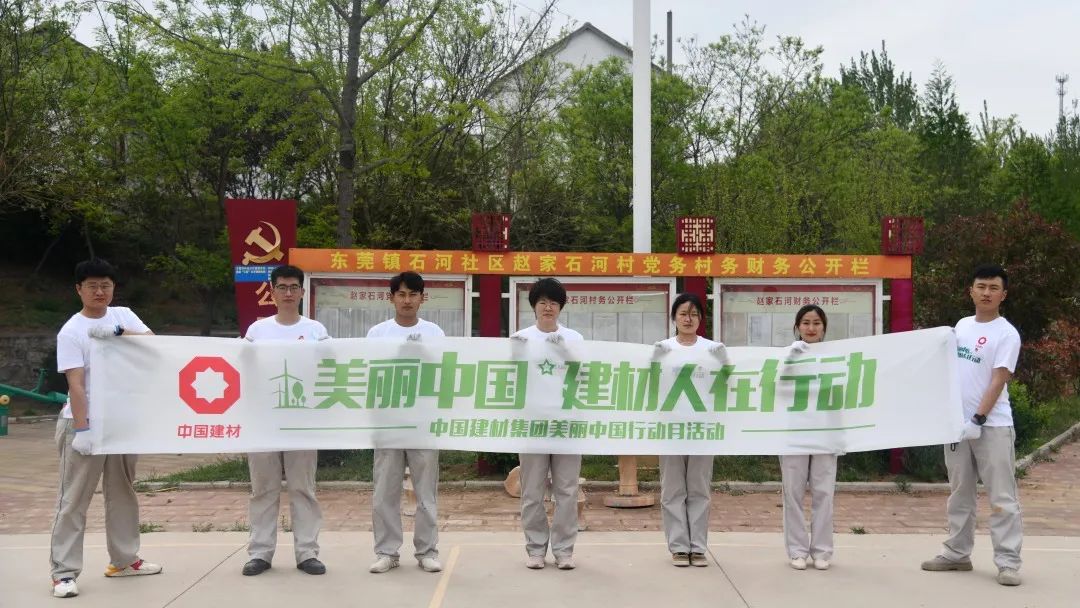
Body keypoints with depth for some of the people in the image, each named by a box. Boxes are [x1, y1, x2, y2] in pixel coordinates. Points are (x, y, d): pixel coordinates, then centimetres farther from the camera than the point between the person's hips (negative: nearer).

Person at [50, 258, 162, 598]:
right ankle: (64, 572, 1)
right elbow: (76, 385, -15)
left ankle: (123, 560, 27)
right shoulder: (71, 332, -8)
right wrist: (81, 429, -22)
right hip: (85, 424, -5)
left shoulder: (123, 316, 7)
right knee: (74, 500, -3)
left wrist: (116, 332, -22)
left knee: (122, 493, 15)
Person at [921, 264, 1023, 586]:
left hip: (993, 426, -7)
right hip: (956, 422, 7)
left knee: (1002, 497, -4)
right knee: (960, 494, 14)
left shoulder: (1007, 333, -9)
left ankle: (1008, 562, 0)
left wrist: (979, 419, -21)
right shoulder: (962, 325, 11)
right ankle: (957, 554, 23)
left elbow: (998, 380, -15)